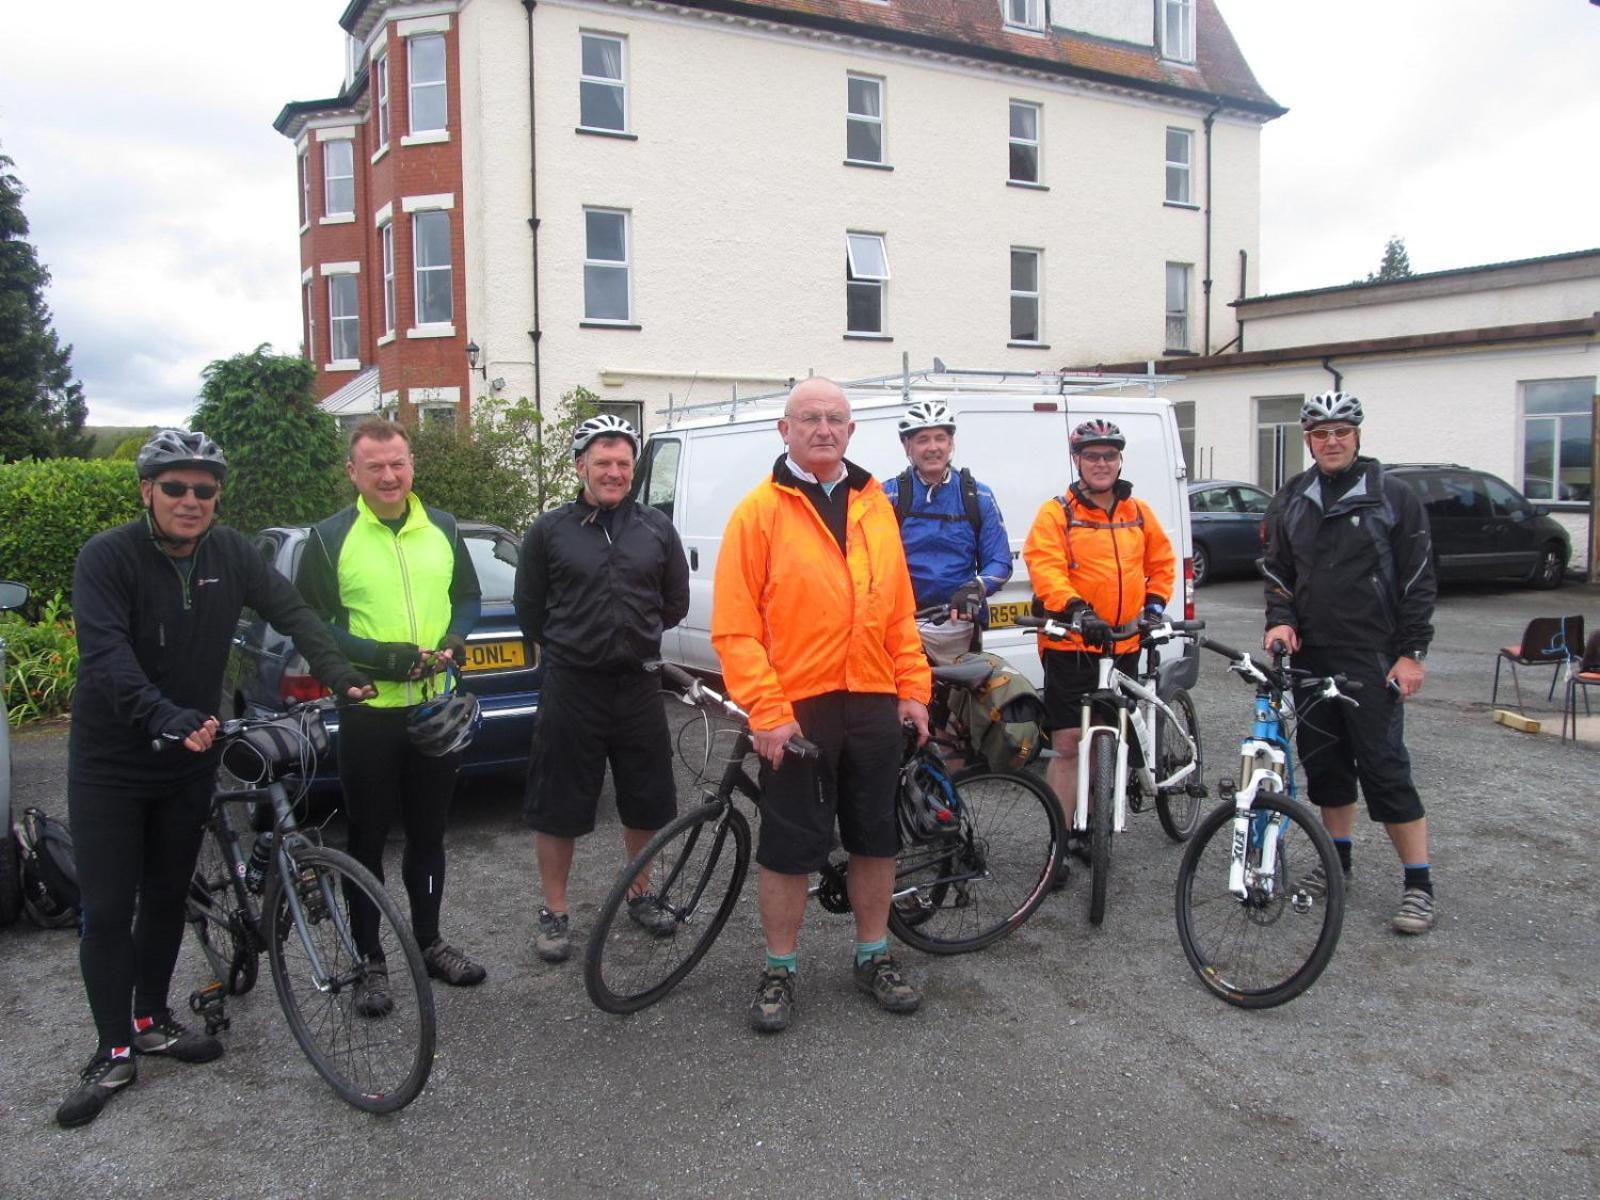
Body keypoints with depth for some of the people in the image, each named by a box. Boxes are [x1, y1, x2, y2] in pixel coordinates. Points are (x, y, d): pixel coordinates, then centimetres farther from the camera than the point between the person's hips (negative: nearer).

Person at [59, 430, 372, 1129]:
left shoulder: (230, 553, -4)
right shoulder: (107, 557, -18)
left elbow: (291, 611, -3)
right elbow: (107, 656, -28)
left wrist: (341, 675, -18)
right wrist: (170, 718, -43)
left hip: (190, 760, 4)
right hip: (110, 763, -4)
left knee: (167, 897, 16)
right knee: (107, 911, 1)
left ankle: (152, 1021, 33)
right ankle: (114, 1053, 14)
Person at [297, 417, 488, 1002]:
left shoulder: (442, 528, 7)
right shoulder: (330, 538, -6)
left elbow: (468, 596, 15)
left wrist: (456, 639, -6)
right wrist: (379, 657, -20)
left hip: (436, 706, 4)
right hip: (368, 713, -3)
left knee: (428, 833, 16)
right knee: (368, 840, 8)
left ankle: (430, 941, 32)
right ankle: (369, 961, 21)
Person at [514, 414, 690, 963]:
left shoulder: (656, 528, 4)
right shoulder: (550, 531, -1)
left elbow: (675, 602, 15)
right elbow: (529, 609, 6)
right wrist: (569, 648, 10)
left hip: (638, 685, 2)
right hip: (571, 688, -2)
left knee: (646, 799, 12)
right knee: (558, 804, 4)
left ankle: (640, 892, 33)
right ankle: (555, 911, 20)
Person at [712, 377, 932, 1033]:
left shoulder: (874, 506, 10)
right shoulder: (760, 510, -6)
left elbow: (900, 610, 13)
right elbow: (735, 627, -10)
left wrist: (913, 688, 6)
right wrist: (767, 711, -15)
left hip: (875, 707, 5)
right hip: (796, 711, -4)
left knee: (876, 837, 14)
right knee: (790, 847, 5)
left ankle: (874, 958, 31)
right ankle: (778, 972, 22)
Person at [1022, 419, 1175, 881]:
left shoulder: (1139, 513, 11)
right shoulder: (1057, 513, -5)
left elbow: (1162, 562, 21)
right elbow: (1045, 569, -17)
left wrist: (1155, 604, 6)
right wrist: (1076, 609, -31)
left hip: (1124, 647, 5)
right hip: (1071, 645, -5)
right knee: (1069, 745, -6)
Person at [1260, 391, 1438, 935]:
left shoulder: (1393, 496, -2)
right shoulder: (1290, 501, 10)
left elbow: (1419, 580, -3)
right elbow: (1276, 570, 16)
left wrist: (1411, 652, -8)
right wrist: (1280, 619, -2)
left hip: (1372, 659, -5)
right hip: (1310, 654, 5)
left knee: (1385, 767, -6)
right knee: (1323, 762, 12)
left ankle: (1418, 884, 2)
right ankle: (1337, 859, 28)